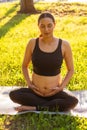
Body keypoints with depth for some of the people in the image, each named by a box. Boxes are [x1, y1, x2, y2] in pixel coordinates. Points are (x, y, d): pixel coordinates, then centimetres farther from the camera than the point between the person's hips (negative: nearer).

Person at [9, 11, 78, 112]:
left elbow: (71, 70, 2)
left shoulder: (64, 45, -9)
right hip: (36, 91, 1)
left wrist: (62, 87, -11)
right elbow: (24, 66, 8)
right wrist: (29, 83, -7)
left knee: (73, 101, -31)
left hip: (55, 92, -1)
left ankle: (34, 108, -18)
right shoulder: (32, 43, -6)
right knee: (13, 95, -26)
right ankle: (54, 106, -16)